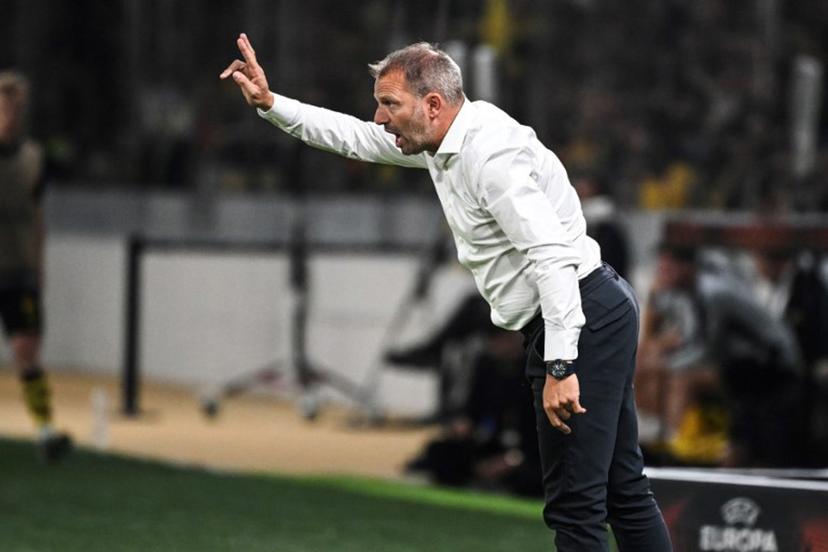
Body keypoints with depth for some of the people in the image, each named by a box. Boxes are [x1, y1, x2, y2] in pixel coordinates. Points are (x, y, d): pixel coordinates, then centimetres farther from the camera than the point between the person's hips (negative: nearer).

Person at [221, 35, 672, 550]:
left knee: (575, 506, -8)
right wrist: (271, 103, 19)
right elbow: (354, 137, 25)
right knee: (623, 490, 12)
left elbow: (552, 256, -28)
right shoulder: (450, 139, 11)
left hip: (580, 319, -11)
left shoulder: (489, 152, -20)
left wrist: (560, 365, -32)